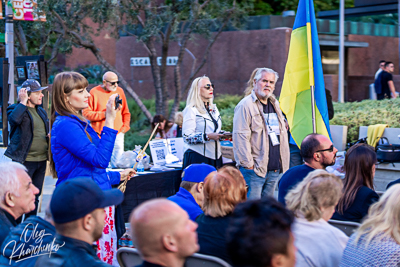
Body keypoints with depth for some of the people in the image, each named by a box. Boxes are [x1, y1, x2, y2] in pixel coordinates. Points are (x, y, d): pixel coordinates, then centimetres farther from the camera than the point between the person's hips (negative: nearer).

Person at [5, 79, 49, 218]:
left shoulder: (41, 111, 16)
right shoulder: (15, 109, -6)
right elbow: (15, 119, -31)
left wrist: (51, 135, 4)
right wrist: (23, 102, -21)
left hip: (41, 160, 7)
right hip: (25, 161, -7)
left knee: (35, 197, 14)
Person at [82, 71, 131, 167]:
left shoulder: (120, 91, 12)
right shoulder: (94, 92, -2)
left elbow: (126, 112, 19)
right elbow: (85, 113, -5)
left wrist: (126, 126, 6)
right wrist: (103, 114, -12)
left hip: (118, 133, 4)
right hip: (100, 134, -4)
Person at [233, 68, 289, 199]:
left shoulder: (275, 104, 17)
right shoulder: (246, 105, -8)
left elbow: (282, 133, 24)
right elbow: (240, 136, -14)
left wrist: (283, 163, 18)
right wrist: (248, 164, -17)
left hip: (275, 170, 8)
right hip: (254, 169, -7)